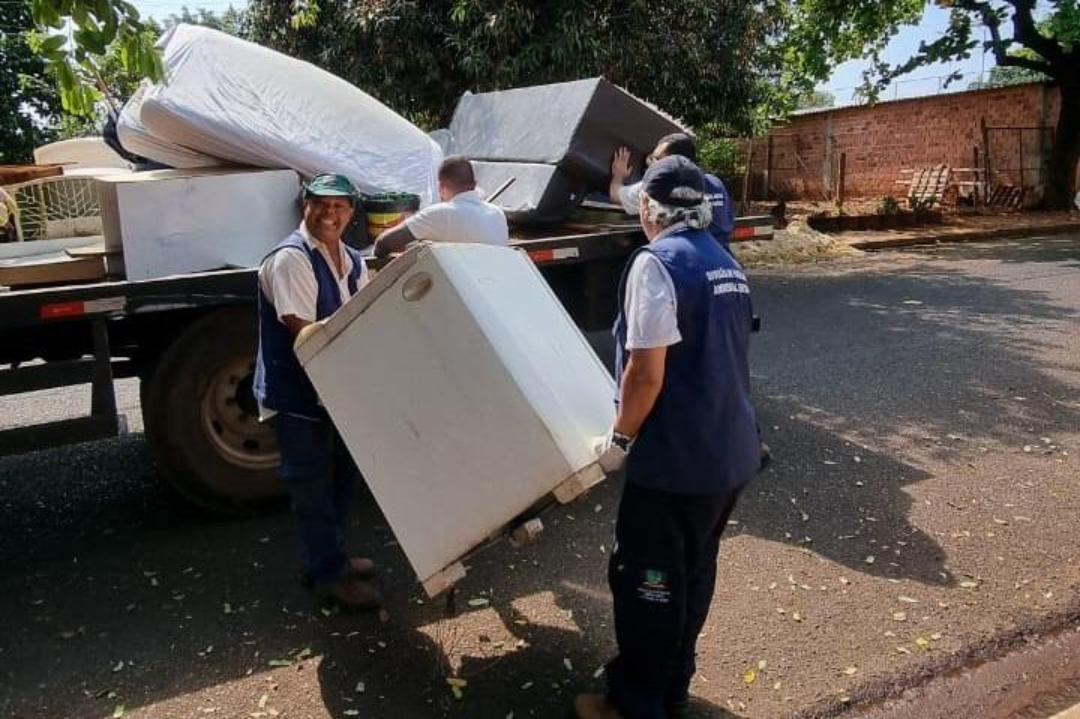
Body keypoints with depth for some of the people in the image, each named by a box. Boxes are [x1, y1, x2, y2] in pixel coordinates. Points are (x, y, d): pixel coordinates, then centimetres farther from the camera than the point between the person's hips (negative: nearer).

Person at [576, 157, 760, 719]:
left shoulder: (657, 263, -16)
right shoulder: (728, 265, 11)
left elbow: (647, 372, -21)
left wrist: (620, 439, -6)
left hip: (676, 458, -9)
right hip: (731, 449, 9)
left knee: (646, 582, 7)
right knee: (693, 574, 20)